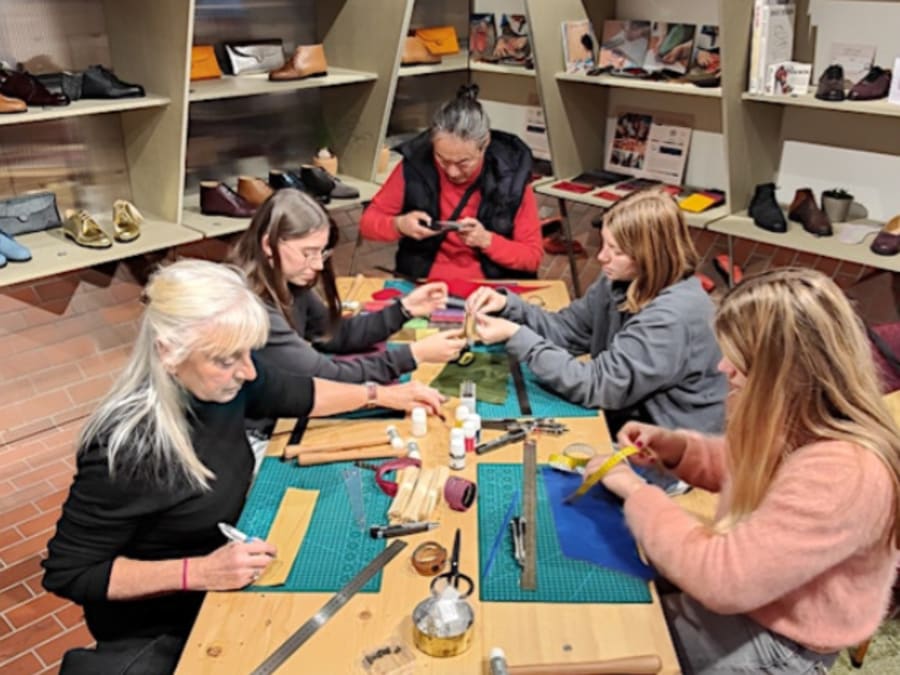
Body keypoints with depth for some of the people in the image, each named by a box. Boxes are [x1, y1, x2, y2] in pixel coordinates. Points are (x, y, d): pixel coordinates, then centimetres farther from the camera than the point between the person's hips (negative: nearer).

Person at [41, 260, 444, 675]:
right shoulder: (127, 448, -32)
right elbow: (66, 574, -22)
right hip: (155, 633, -6)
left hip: (221, 586, 6)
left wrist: (383, 395, 5)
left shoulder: (223, 380, -15)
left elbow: (295, 394, 6)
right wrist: (198, 573, -30)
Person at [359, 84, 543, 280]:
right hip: (423, 286, 1)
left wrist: (487, 240, -19)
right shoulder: (415, 164, -8)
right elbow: (368, 221, 2)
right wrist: (399, 225, -17)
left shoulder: (511, 175, -9)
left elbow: (532, 256, -4)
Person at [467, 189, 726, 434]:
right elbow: (566, 329, 4)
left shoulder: (673, 316, -27)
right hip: (625, 420, 7)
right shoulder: (622, 281, -2)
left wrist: (517, 337, -26)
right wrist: (508, 305, -12)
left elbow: (598, 385, -27)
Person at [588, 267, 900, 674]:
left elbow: (723, 579, -36)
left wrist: (636, 492, -24)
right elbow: (738, 466, 15)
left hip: (772, 641, -7)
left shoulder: (842, 473, -36)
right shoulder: (796, 420, -7)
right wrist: (673, 447, -6)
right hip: (741, 599, 8)